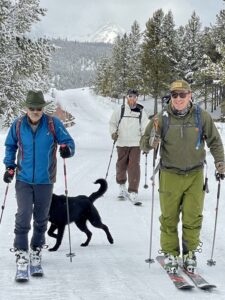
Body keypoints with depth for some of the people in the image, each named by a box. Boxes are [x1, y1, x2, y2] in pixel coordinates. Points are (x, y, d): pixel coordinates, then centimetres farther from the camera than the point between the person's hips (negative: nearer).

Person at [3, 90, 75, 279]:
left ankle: (37, 249, 28)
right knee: (24, 215, -11)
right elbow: (10, 146, 13)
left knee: (41, 218, 11)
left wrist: (66, 149, -25)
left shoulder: (53, 124, -7)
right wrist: (10, 167, 4)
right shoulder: (18, 125, -2)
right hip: (24, 180, 0)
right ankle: (21, 252, 0)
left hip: (45, 180, 0)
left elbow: (68, 142, -2)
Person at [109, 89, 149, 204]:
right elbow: (112, 122, 10)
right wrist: (113, 132, -6)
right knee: (121, 165, 8)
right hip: (122, 143, 1)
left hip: (135, 144, -1)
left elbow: (145, 128, 8)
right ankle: (122, 186, 29)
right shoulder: (120, 110, 1)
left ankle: (133, 192, -8)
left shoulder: (141, 111, 4)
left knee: (134, 166, -9)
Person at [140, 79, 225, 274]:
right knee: (169, 218, 5)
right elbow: (145, 145, -3)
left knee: (193, 218, 2)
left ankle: (190, 254, 17)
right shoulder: (162, 118, -7)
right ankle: (170, 254, 19)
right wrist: (151, 142, -25)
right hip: (170, 176, 0)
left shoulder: (202, 117, -4)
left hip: (195, 175, 1)